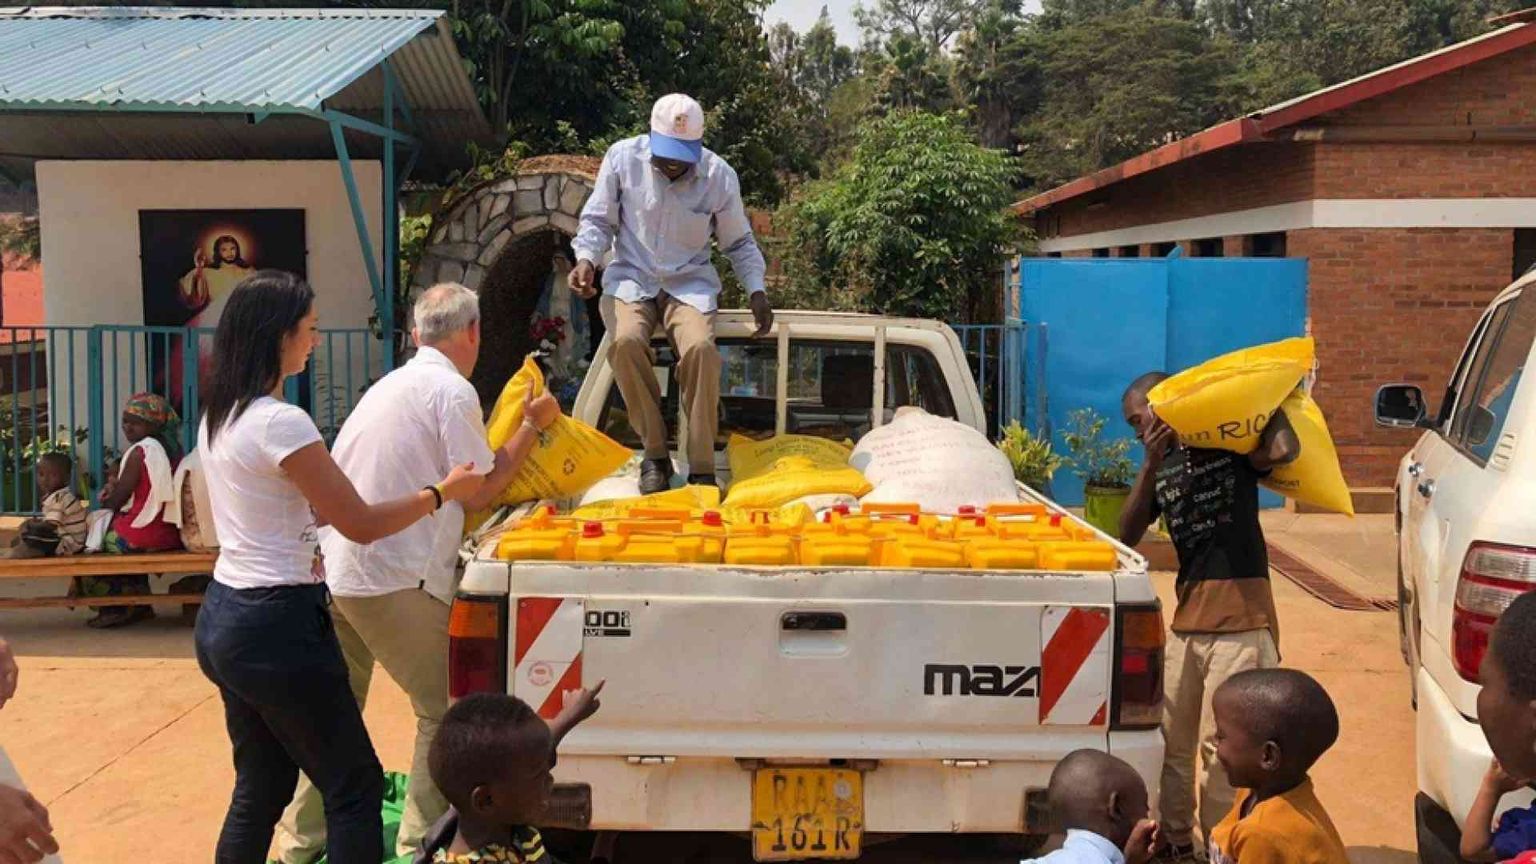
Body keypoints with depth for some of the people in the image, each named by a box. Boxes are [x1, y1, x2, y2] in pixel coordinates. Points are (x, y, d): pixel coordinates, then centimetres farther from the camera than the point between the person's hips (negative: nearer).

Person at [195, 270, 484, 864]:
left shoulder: (219, 416, 8)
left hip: (223, 618, 9)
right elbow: (361, 525, -15)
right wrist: (442, 492, -3)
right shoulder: (279, 422, -20)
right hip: (275, 625, -9)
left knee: (260, 788, 18)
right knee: (356, 788, 3)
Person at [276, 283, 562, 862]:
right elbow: (480, 491, -6)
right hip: (394, 580, -9)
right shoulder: (453, 390, -9)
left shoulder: (391, 385, 17)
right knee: (445, 712, 3)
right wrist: (533, 427, 2)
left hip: (336, 571, 9)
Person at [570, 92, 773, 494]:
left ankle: (702, 469, -20)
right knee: (627, 341, -33)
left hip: (690, 282, 0)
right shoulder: (623, 158, -6)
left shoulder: (720, 175, -3)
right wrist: (586, 259, -16)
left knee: (701, 347, -32)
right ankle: (655, 454, -15)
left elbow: (739, 242, 10)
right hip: (631, 278, 0)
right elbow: (598, 220, 4)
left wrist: (757, 290, -4)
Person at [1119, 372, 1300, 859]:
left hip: (1241, 621, -6)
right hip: (1188, 620, 6)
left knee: (1221, 747, -5)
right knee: (1171, 741, 13)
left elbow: (1285, 451, -23)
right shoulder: (1161, 468, 15)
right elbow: (1127, 536, 3)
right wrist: (1152, 464, -5)